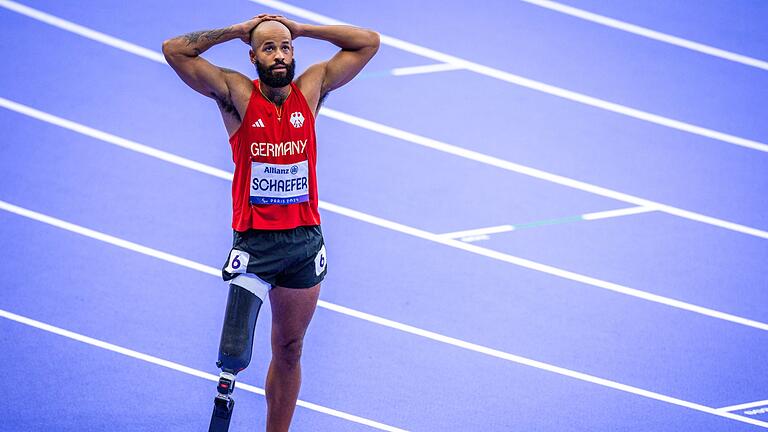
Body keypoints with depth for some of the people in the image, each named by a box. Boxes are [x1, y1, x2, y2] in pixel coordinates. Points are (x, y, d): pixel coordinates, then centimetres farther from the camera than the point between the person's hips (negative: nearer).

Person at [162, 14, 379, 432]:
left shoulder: (312, 88, 5)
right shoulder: (236, 93, -4)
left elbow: (369, 42, 7)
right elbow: (175, 50, -12)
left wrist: (299, 29, 3)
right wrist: (239, 30, -4)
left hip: (305, 240, 4)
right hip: (254, 241, -3)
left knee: (289, 351, 13)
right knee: (235, 352, -16)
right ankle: (227, 382, 14)